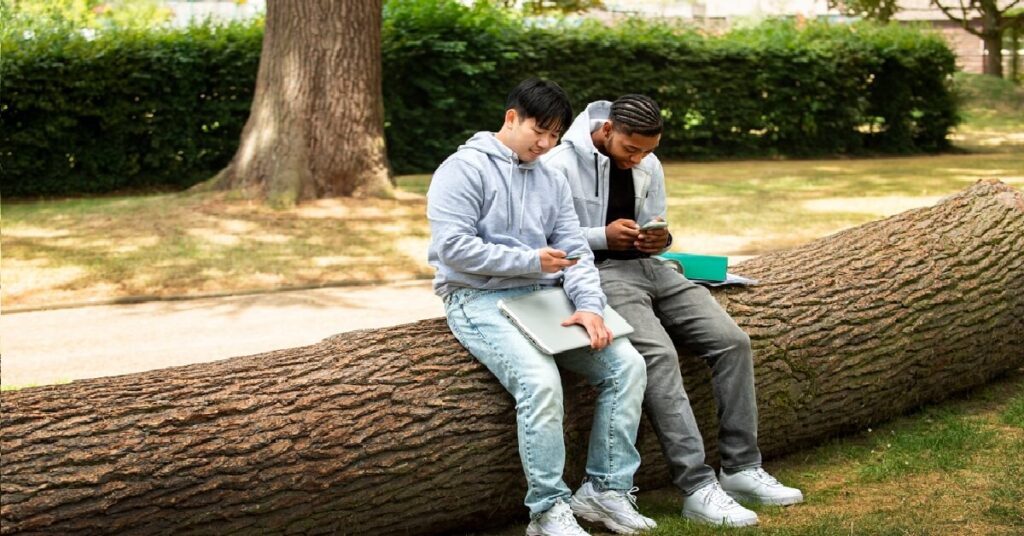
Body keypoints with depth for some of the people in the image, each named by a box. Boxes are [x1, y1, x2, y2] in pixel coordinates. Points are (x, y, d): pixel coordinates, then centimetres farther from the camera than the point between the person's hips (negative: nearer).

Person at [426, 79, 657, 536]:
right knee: (540, 380, -32)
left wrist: (590, 306, -11)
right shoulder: (464, 168, -5)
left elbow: (576, 253, 8)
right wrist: (530, 261, -18)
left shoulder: (552, 181, 16)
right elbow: (453, 246, -16)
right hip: (481, 300, -7)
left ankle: (605, 490, -2)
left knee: (627, 364, -9)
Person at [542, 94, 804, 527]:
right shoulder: (560, 165, -9)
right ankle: (697, 488, -29)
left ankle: (741, 468, -3)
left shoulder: (649, 166, 12)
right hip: (597, 272, -7)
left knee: (732, 341, -10)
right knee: (659, 355, -30)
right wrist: (602, 237, -19)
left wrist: (660, 240, -4)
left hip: (650, 267, 7)